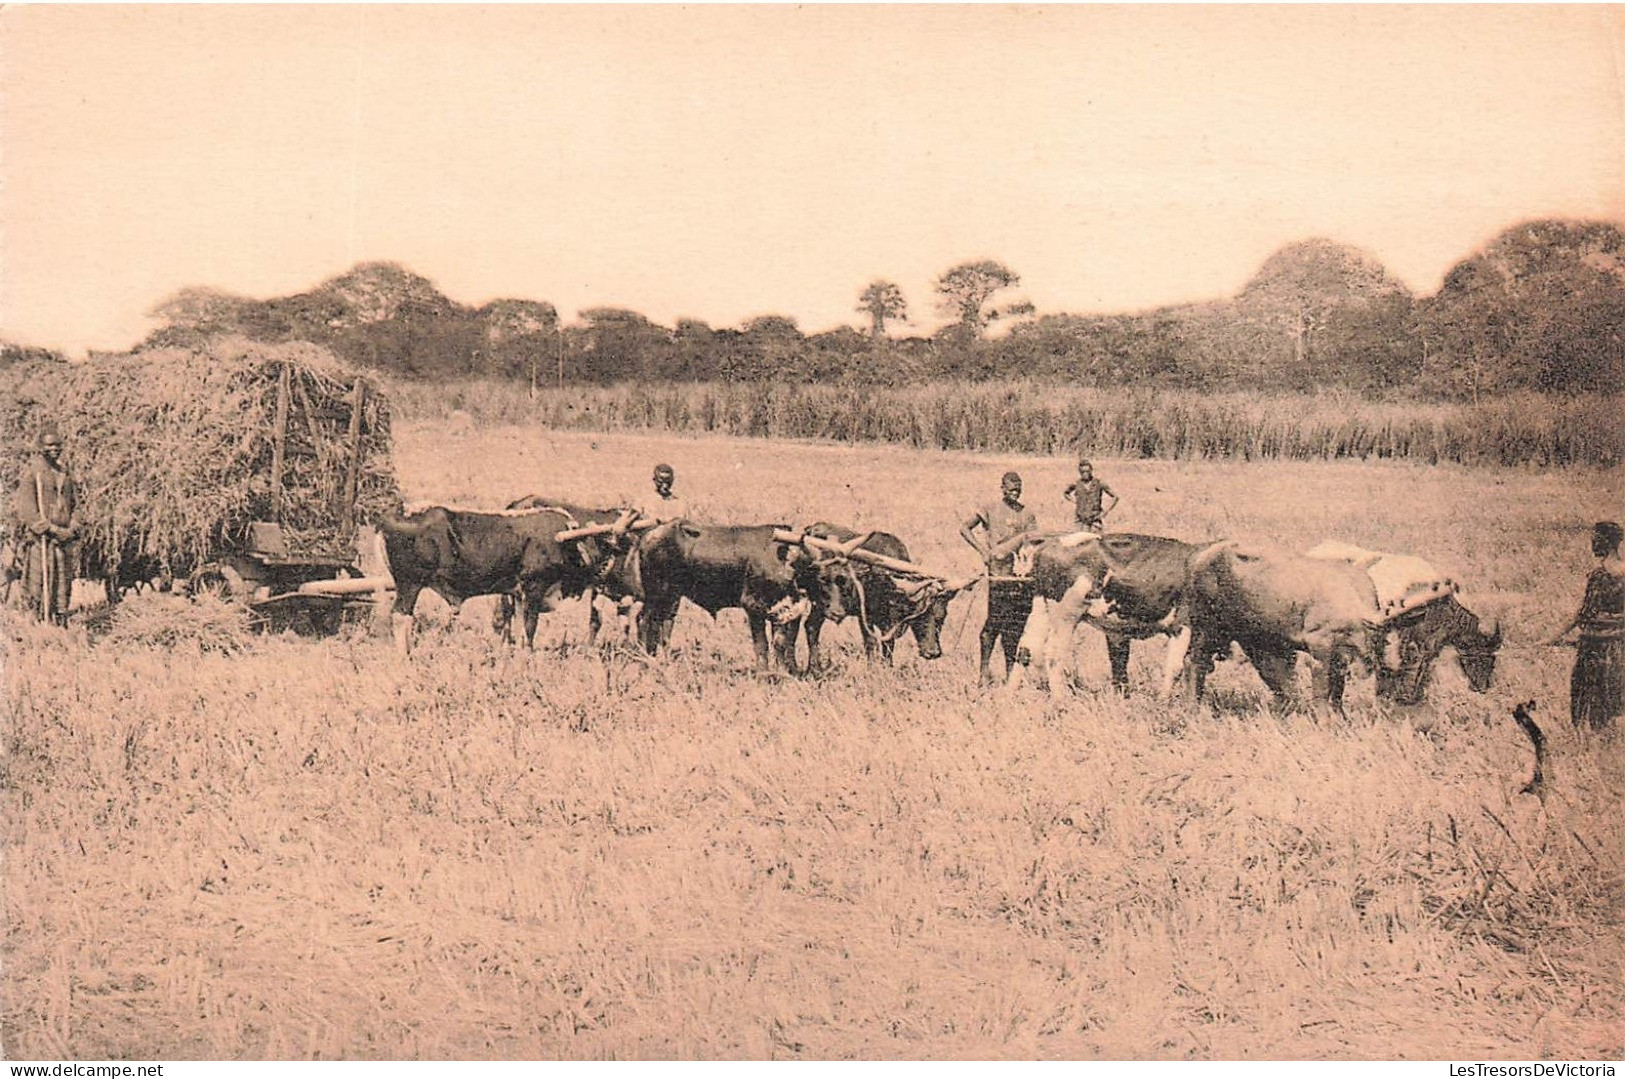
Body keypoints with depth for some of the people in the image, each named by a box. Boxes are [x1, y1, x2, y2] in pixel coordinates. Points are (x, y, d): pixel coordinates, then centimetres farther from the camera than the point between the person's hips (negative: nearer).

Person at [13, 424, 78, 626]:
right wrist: (46, 528, -18)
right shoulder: (32, 471, -7)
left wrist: (71, 527, 8)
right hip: (39, 539, -7)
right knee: (39, 585, -7)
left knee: (63, 584, 9)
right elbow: (25, 506, -14)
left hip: (62, 538, 7)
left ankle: (61, 623, 16)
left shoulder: (63, 473, 16)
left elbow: (72, 502, 24)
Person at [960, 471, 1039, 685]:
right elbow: (964, 528, -1)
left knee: (1017, 625, 3)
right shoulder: (990, 509, 3)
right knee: (995, 622, -8)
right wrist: (982, 550, -10)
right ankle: (985, 669, -1)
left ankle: (1011, 670, 11)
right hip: (999, 572, -4)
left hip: (1022, 574, 4)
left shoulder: (1027, 514, 13)